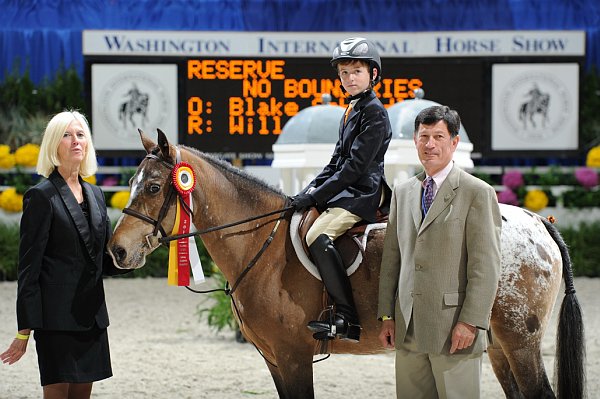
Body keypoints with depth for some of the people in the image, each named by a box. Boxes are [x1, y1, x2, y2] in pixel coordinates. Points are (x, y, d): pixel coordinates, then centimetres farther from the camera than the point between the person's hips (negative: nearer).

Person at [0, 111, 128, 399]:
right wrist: (25, 331, -13)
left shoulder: (95, 194, 13)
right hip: (57, 317, -7)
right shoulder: (41, 196, -7)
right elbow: (29, 267, -10)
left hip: (91, 315, 7)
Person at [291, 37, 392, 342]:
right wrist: (309, 191, 8)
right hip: (346, 190, 11)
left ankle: (347, 319, -33)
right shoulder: (351, 111, 18)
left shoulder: (374, 113, -11)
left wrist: (316, 196, -17)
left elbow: (355, 166, -17)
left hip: (362, 193, -11)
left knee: (317, 236, -30)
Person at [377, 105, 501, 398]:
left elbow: (485, 266, -10)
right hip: (408, 329, 6)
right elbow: (391, 258, 16)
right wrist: (386, 315, 9)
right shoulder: (402, 193, 14)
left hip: (454, 330, -6)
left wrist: (471, 322, -16)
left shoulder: (477, 193, -5)